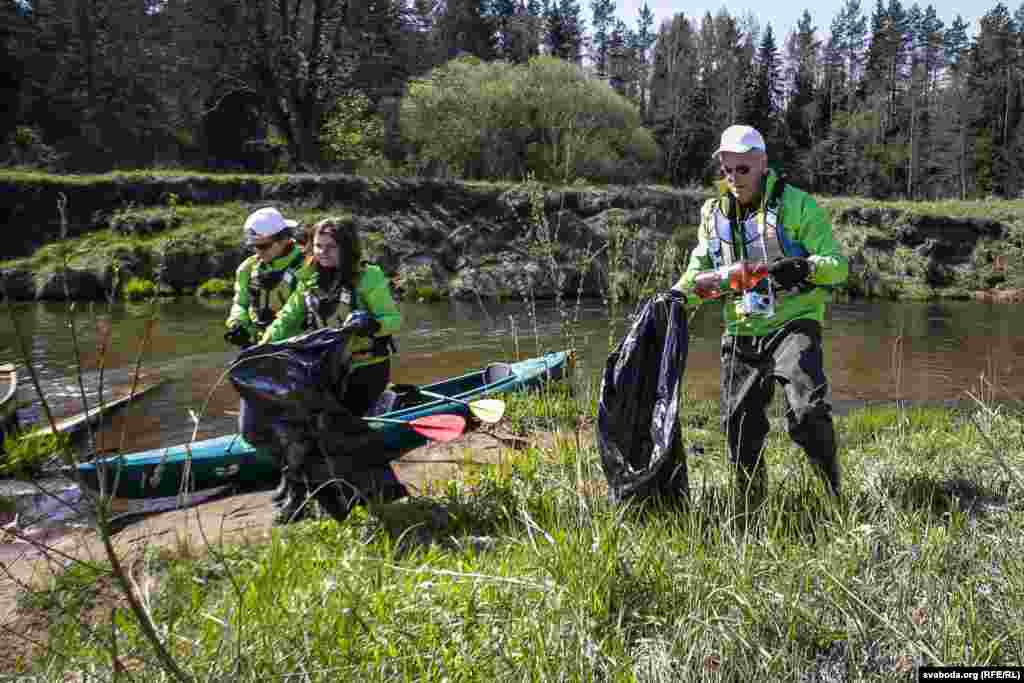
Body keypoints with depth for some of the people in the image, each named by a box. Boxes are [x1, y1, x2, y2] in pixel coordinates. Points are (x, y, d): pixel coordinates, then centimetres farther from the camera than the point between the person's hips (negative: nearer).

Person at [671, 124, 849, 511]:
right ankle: (749, 508, 25)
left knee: (806, 411, -24)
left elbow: (838, 264, -8)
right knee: (739, 424, 8)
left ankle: (833, 491, -3)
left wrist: (803, 267, -29)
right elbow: (700, 269, 20)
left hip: (792, 324, -5)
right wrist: (677, 294, 0)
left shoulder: (797, 205, -4)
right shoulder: (714, 214, 11)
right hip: (742, 333, 5)